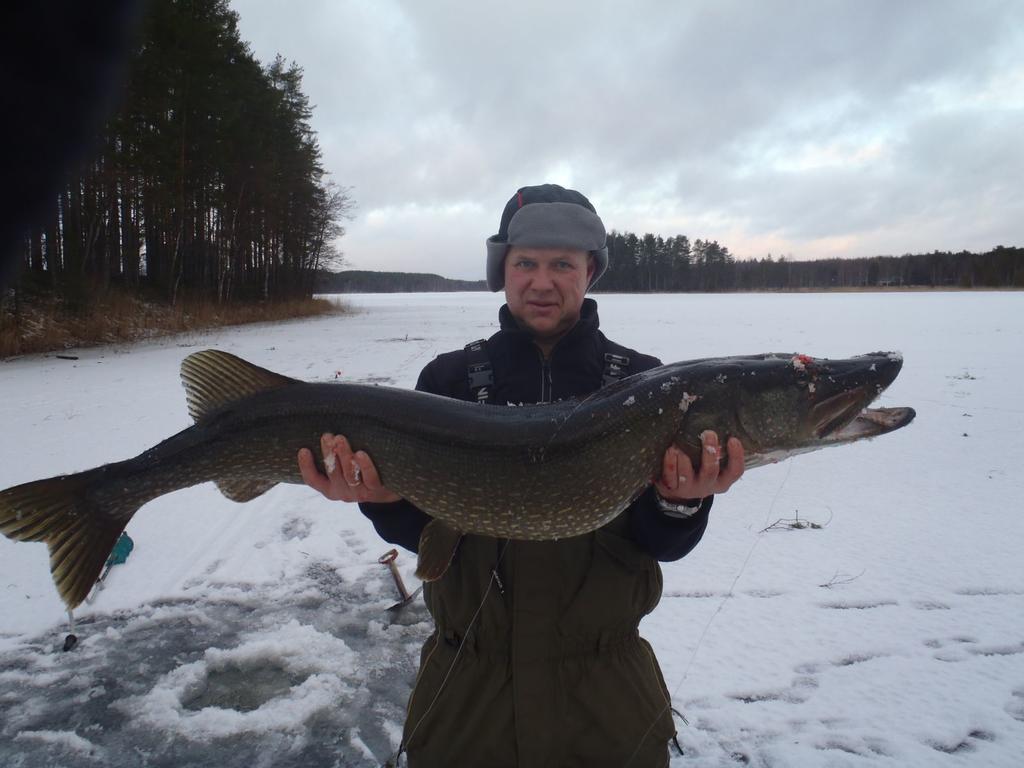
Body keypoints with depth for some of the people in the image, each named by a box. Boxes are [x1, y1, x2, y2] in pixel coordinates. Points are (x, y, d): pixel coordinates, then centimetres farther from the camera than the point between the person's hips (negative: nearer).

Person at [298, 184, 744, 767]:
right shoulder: (450, 378, -3)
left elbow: (661, 544, -9)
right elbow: (425, 530, -7)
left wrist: (681, 500, -31)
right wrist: (385, 496, -29)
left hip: (606, 682, 0)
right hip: (469, 676, 1)